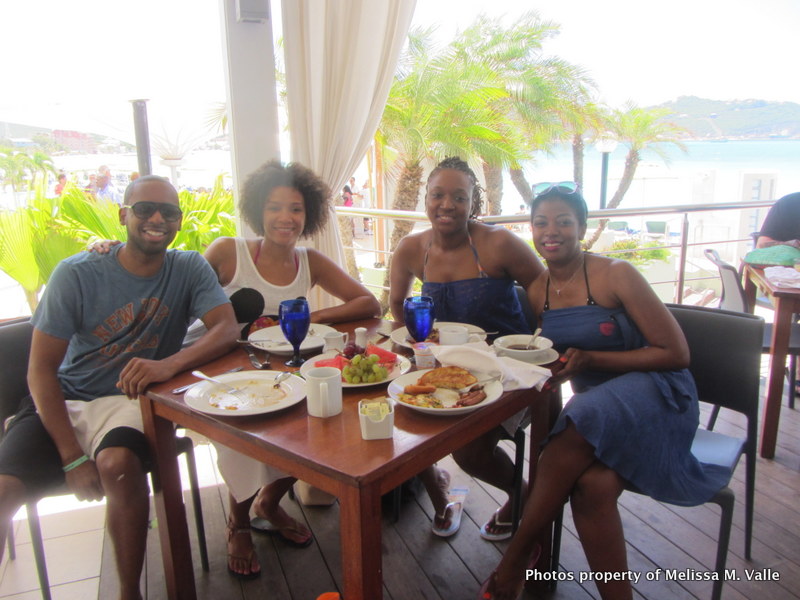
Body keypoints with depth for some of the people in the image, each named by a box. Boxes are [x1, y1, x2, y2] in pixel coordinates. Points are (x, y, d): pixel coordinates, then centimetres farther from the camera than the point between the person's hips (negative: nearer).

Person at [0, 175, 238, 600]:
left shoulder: (189, 269, -3)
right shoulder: (77, 274, -7)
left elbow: (228, 329, -16)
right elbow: (41, 370, -7)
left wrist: (170, 364, -35)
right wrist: (73, 456, -15)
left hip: (131, 399, 0)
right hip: (62, 402, 1)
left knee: (119, 464, -32)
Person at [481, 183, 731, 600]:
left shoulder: (616, 275, -10)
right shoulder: (537, 292, 6)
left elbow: (676, 353, -9)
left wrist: (589, 359, -17)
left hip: (653, 397, -4)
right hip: (594, 409, 4)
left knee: (568, 445, -31)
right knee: (589, 484, -29)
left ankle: (515, 559, -15)